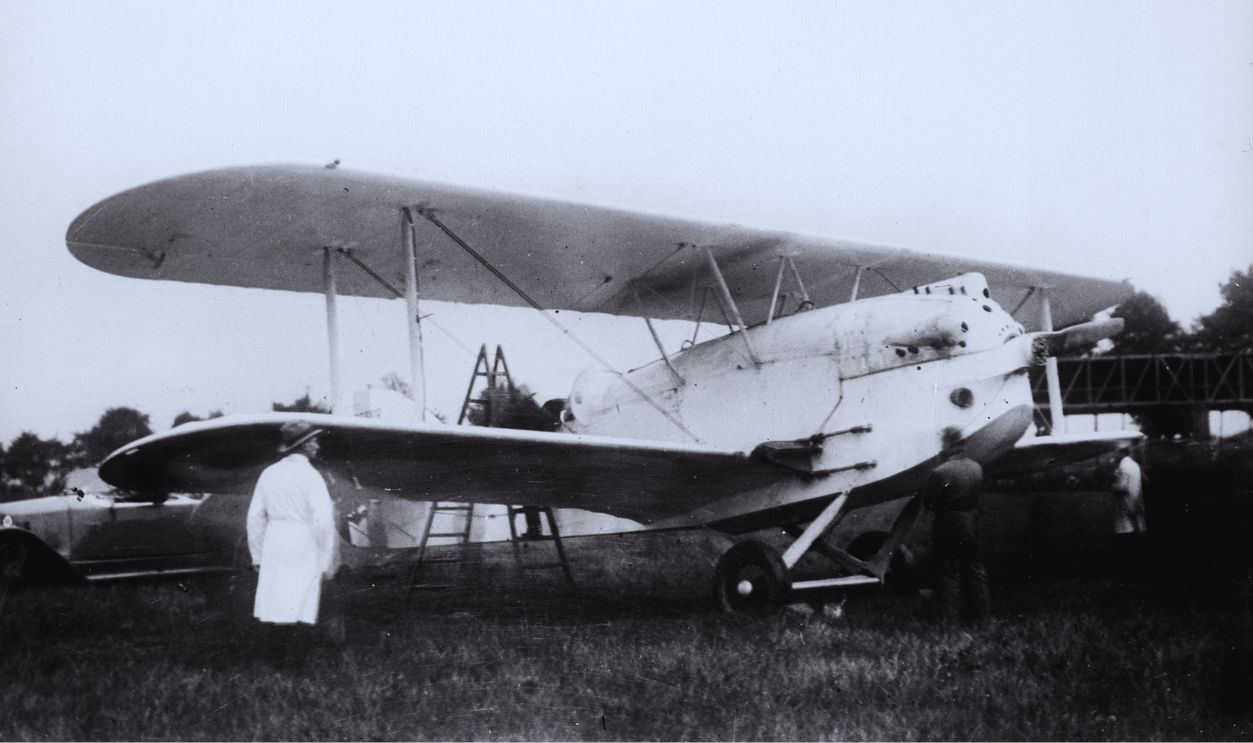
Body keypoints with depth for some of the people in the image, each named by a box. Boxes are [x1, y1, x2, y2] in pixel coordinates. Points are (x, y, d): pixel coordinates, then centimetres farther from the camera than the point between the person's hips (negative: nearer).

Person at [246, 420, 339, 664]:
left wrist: (257, 554, 18)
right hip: (303, 549, -6)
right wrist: (327, 561, -7)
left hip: (274, 547, 6)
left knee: (273, 605, 10)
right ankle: (287, 657, -1)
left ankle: (273, 657, 17)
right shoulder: (310, 476, -10)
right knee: (296, 606, -1)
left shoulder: (269, 473, 8)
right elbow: (324, 520, -14)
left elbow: (255, 516, 11)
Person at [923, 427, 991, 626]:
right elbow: (979, 492, 9)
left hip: (948, 526, -5)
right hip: (972, 524, 5)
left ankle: (949, 617, 9)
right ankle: (980, 614, 24)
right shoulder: (976, 468, -2)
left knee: (947, 572, 6)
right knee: (975, 569, 16)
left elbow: (927, 500, -13)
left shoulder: (941, 471, -21)